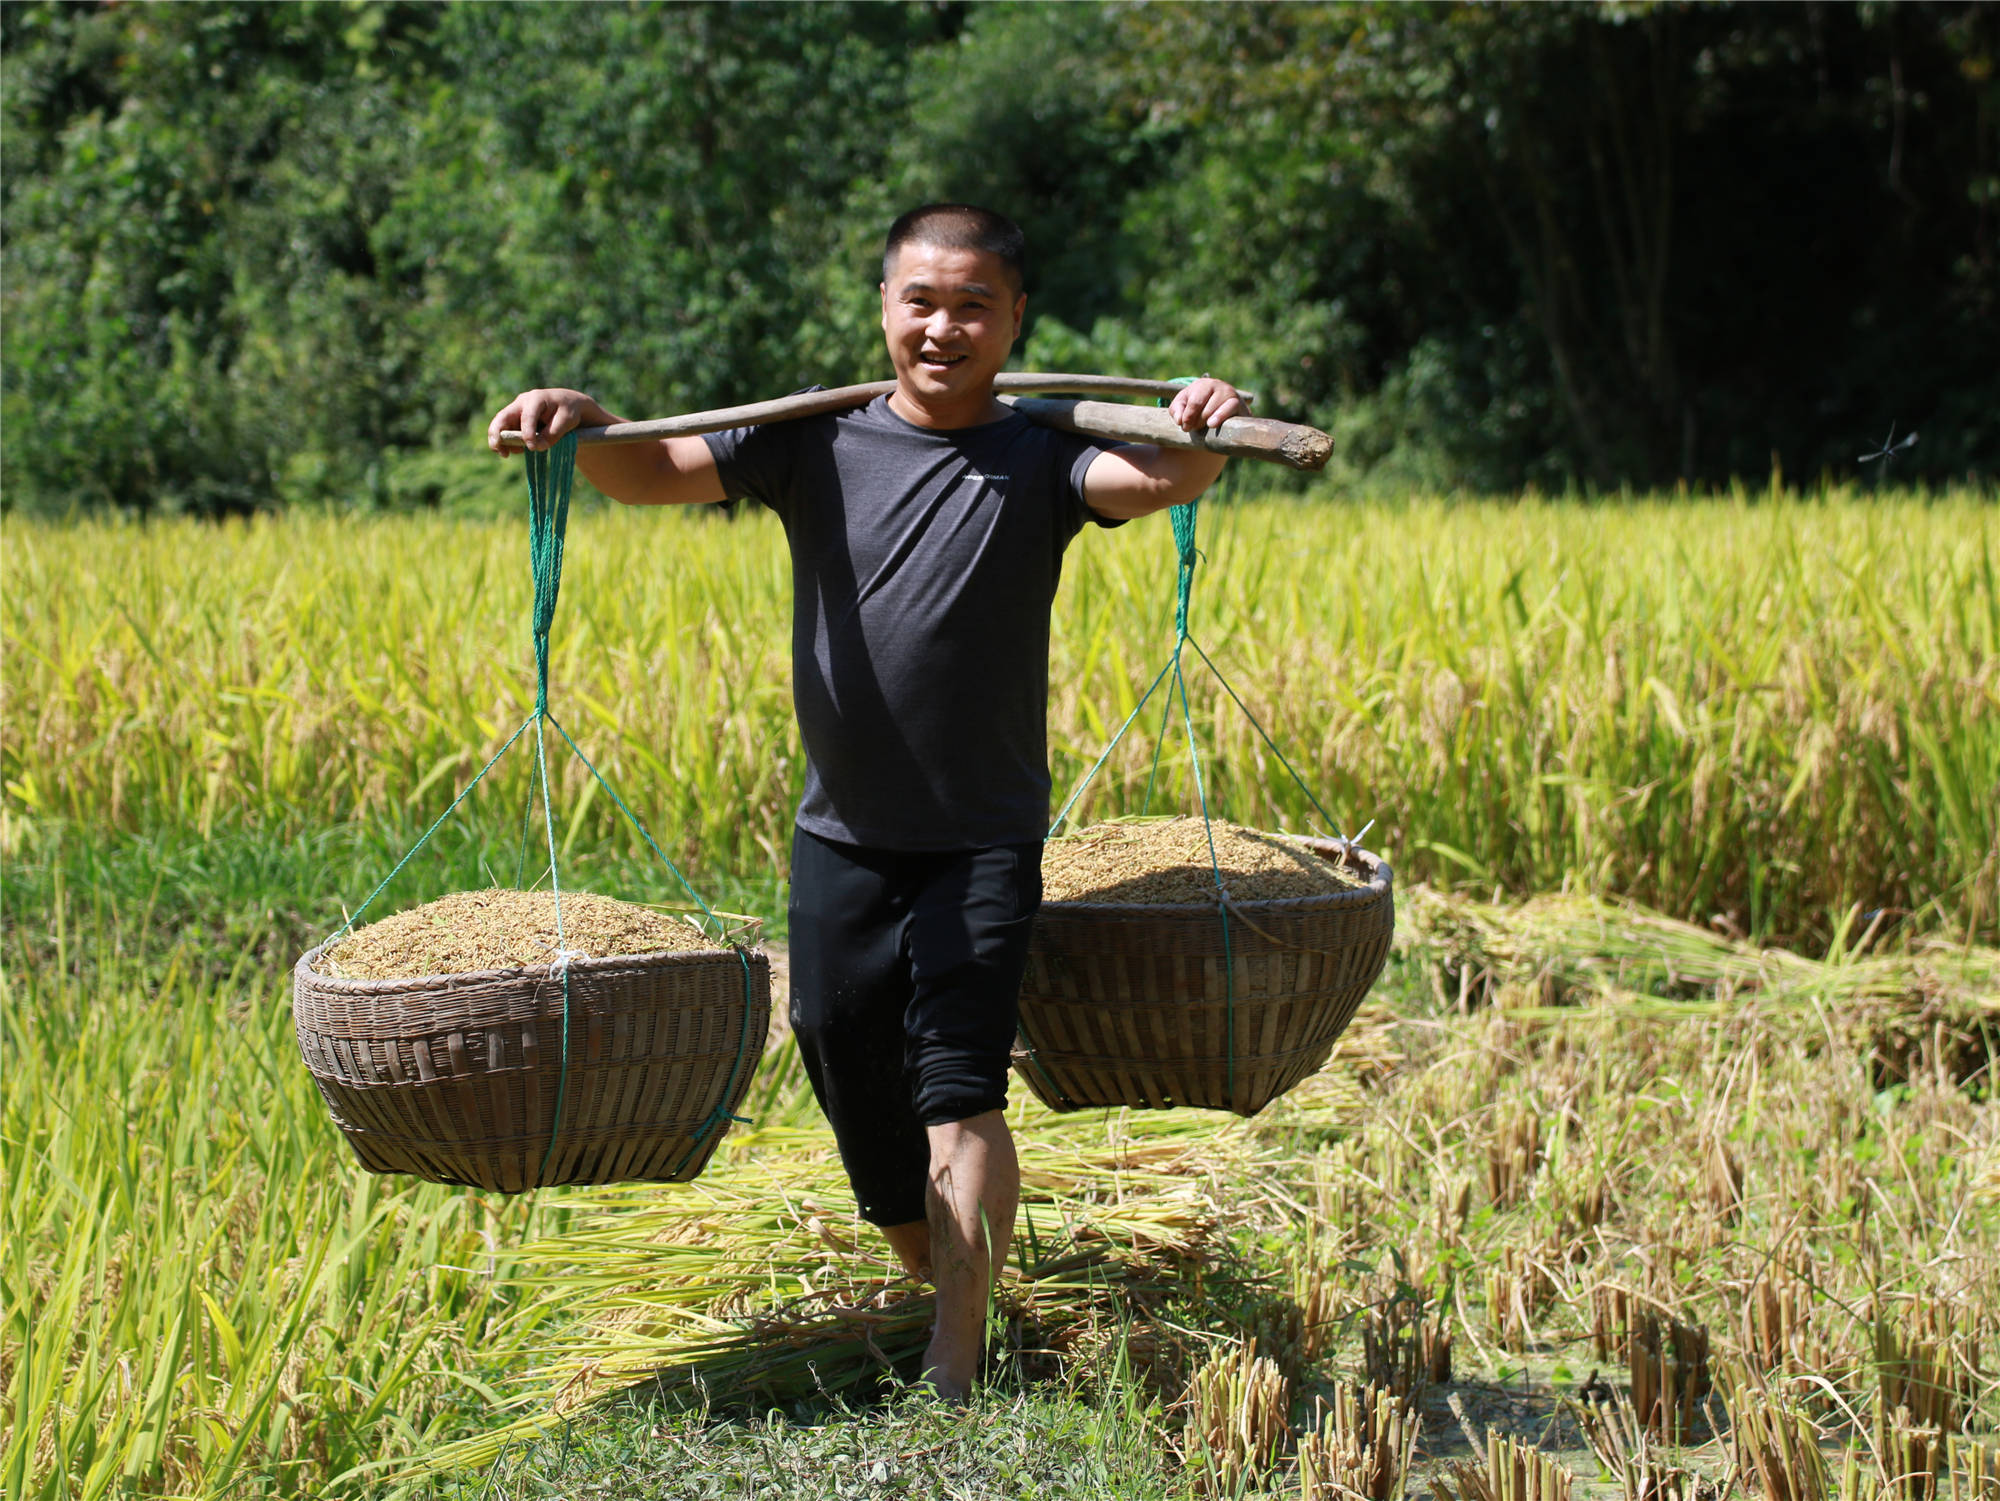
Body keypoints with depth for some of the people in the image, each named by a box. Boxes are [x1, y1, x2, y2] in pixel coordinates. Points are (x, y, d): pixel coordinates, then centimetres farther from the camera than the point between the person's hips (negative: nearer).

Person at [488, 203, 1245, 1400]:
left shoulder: (1041, 463, -5)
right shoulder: (818, 444, 0)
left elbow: (1152, 481, -24)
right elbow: (656, 474, -9)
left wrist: (1198, 445, -48)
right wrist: (585, 426, -31)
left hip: (985, 843, -3)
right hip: (845, 838, 3)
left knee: (959, 1092, -16)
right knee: (859, 1095, 13)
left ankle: (957, 1370, -13)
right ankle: (935, 1287, 37)